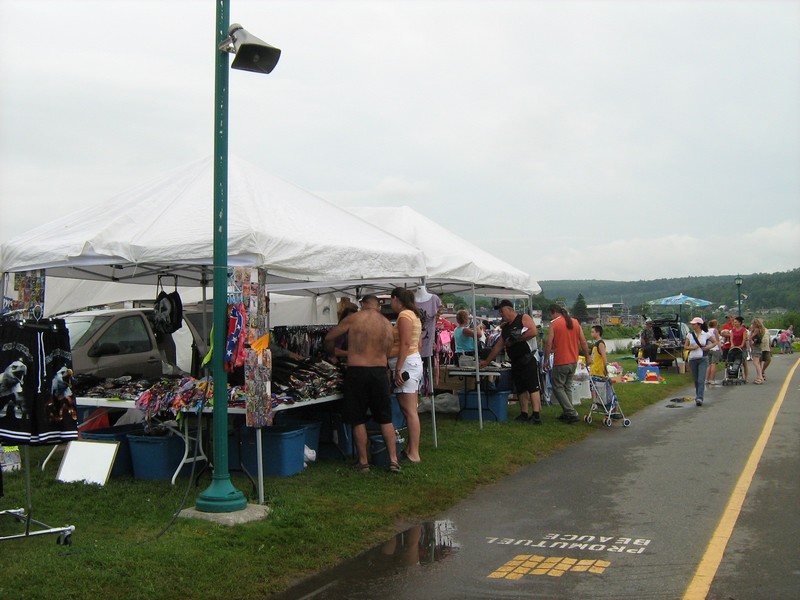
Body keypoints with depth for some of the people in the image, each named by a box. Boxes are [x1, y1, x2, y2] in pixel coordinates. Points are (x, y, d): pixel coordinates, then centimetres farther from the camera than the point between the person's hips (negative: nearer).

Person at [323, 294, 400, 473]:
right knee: (386, 419, 12)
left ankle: (363, 462, 13)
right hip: (379, 371, 3)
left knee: (358, 420, 8)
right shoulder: (387, 324, 7)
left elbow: (329, 338, 4)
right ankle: (393, 460, 8)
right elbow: (387, 352, 11)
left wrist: (330, 354, 24)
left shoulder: (354, 318, -2)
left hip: (356, 372, -3)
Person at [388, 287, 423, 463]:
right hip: (414, 360, 10)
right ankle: (411, 448, 16)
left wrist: (398, 369, -22)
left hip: (406, 363, -10)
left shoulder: (404, 315, -12)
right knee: (410, 410, 12)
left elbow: (405, 343, -20)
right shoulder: (413, 315, 18)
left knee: (409, 411, -9)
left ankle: (414, 454, -8)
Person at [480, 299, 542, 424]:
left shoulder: (524, 318, -3)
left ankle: (536, 416, -16)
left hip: (528, 359, -8)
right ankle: (524, 414, 13)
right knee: (520, 389, 9)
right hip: (515, 361, 9)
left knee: (533, 387, -11)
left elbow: (534, 331, -18)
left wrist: (515, 339, -14)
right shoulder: (505, 327, 20)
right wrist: (486, 361, 20)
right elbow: (498, 346, 22)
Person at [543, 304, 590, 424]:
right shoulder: (575, 322, 7)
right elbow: (583, 342, 8)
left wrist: (545, 360, -3)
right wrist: (588, 357, 16)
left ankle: (572, 413, -7)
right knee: (567, 387, 17)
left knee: (558, 388, 2)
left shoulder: (554, 324, -9)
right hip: (573, 361, 7)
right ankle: (567, 413, 16)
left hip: (560, 362, -7)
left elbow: (548, 344, -12)